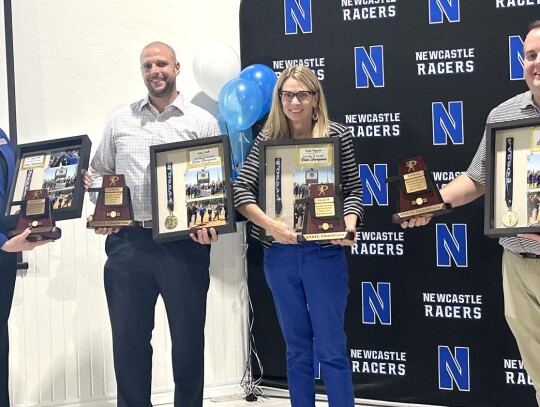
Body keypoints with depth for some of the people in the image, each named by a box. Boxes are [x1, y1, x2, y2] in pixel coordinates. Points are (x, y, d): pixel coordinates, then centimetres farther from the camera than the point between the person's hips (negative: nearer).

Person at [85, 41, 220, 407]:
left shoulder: (203, 122, 4)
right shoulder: (120, 121, 12)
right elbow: (98, 173, 17)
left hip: (185, 243, -2)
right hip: (127, 242, 2)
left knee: (188, 336, 7)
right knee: (128, 336, 8)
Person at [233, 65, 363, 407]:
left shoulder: (338, 135, -1)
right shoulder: (268, 139, 3)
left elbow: (354, 190, 2)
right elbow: (241, 190, -3)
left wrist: (348, 223, -17)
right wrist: (270, 224, -18)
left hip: (324, 254, -2)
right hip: (279, 255, 3)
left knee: (331, 349, 0)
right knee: (297, 348, 13)